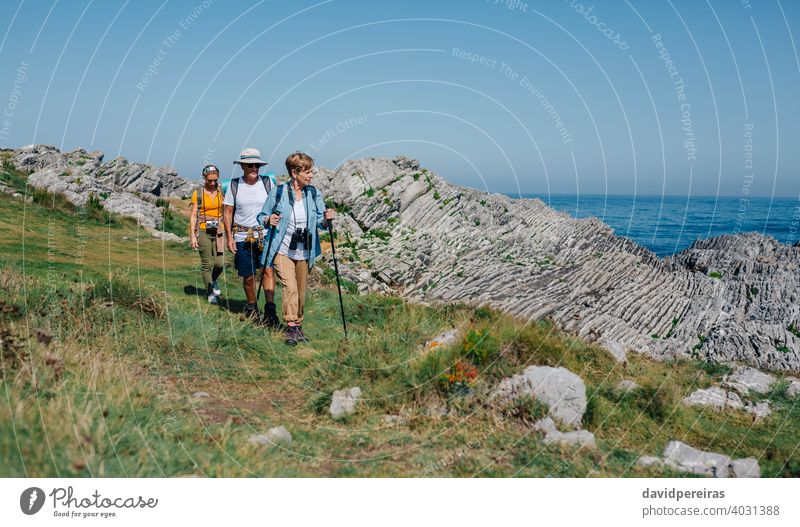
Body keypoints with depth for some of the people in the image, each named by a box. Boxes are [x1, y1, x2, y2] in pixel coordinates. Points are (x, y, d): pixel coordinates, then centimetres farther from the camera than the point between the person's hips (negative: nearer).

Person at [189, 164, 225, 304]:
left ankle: (213, 280, 29)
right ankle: (210, 293, 9)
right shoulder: (197, 194, -1)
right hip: (203, 232, -2)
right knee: (207, 264, -3)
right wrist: (192, 236, -9)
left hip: (218, 231, 2)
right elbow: (193, 216, -2)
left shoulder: (221, 192, 6)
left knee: (219, 263, -4)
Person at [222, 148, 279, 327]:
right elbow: (227, 212, 5)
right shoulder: (234, 185, 2)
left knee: (268, 270, -16)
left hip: (265, 235, 0)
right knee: (248, 277, 7)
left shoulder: (268, 183, 3)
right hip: (242, 237, 0)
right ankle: (251, 309, 26)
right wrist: (229, 238, -1)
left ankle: (270, 311, -17)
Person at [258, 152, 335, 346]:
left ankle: (298, 325, 28)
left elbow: (321, 222, 7)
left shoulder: (314, 194, 3)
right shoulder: (278, 193, -6)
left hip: (304, 252, 4)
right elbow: (261, 216, 2)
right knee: (290, 287, -17)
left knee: (301, 291, 12)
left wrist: (326, 219, -15)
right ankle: (291, 328, -12)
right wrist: (269, 220, -19)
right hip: (283, 250, -4)